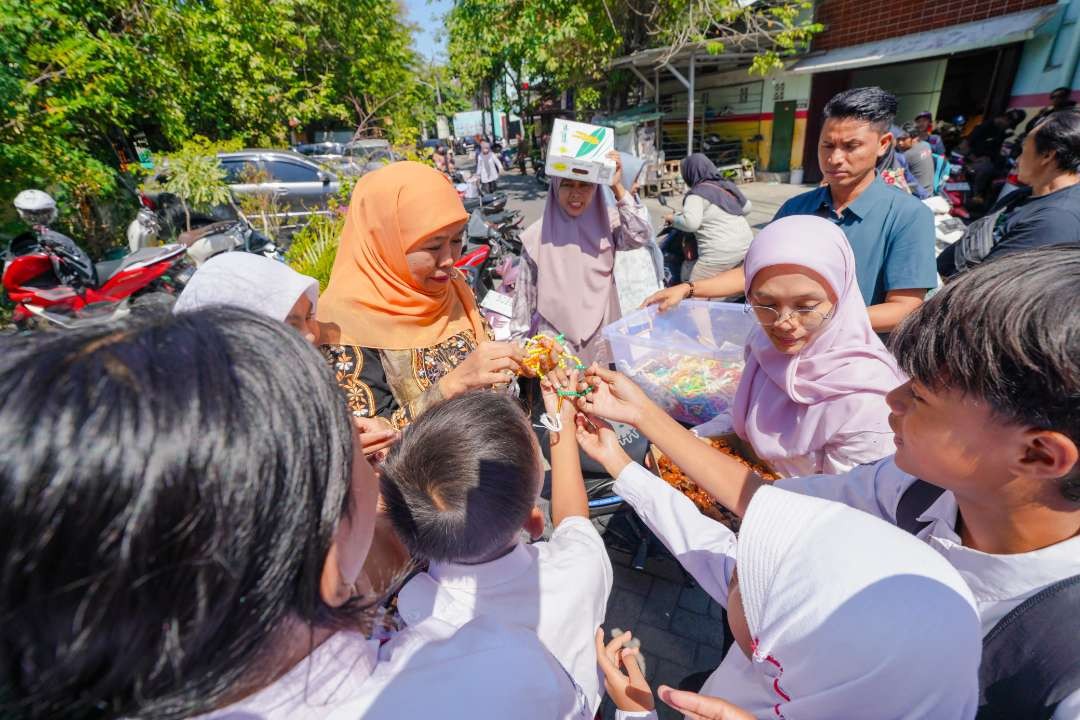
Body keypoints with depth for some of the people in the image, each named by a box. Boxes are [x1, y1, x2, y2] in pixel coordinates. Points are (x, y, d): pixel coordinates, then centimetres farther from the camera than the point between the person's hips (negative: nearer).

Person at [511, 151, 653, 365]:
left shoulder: (607, 221, -2)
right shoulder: (538, 234, -7)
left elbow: (641, 236, -19)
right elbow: (524, 294, -1)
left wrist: (617, 187, -20)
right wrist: (518, 342, 2)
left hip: (601, 337, 2)